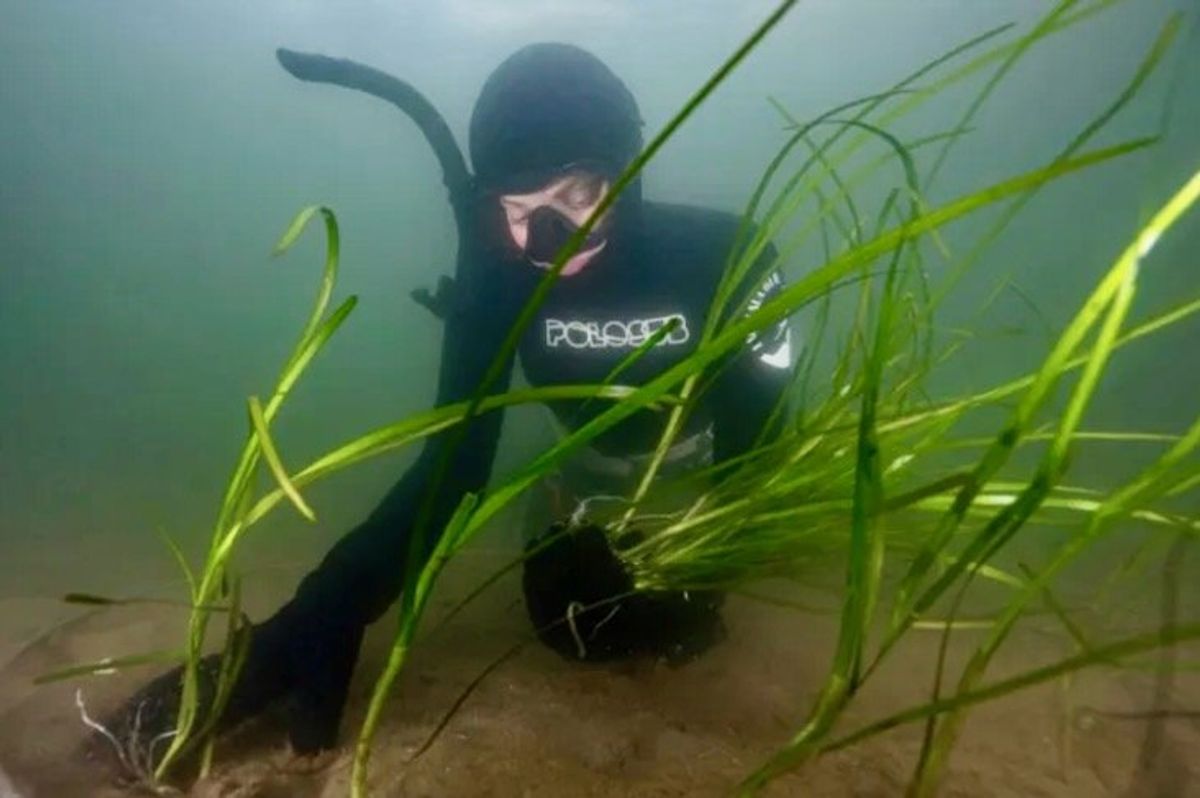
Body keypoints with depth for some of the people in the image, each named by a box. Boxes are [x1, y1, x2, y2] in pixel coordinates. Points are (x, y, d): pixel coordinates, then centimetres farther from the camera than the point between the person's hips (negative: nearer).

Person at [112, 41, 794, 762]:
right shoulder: (499, 276, -24)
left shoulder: (718, 252, -29)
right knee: (569, 621, -10)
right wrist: (310, 629, -36)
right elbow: (452, 461, -27)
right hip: (596, 487, 2)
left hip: (706, 484, -1)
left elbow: (761, 429, -18)